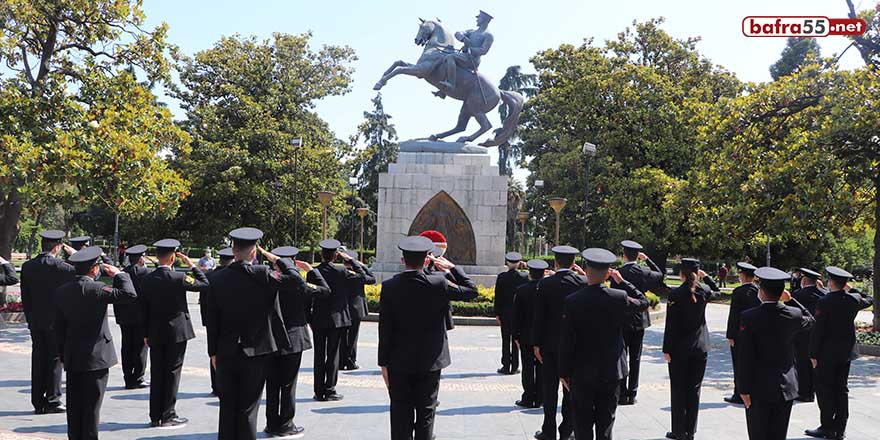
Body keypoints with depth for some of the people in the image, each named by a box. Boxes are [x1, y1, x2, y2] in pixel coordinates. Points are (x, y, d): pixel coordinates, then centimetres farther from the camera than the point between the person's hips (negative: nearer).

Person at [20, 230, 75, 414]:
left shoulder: (27, 266, 5)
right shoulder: (57, 266, -14)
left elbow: (25, 297, 9)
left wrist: (30, 318, 16)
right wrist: (76, 255, -1)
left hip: (35, 322, 6)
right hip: (55, 321, -6)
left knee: (38, 361, 10)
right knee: (55, 360, 2)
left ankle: (38, 402, 15)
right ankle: (53, 401, 5)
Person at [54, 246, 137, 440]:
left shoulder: (62, 291, 5)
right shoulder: (96, 289, -17)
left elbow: (59, 326, 9)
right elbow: (130, 294, -23)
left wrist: (63, 354, 16)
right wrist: (118, 274, -8)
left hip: (72, 358, 6)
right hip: (95, 357, -6)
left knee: (74, 404, 13)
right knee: (91, 404, 1)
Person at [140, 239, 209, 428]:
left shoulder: (146, 280, 0)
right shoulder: (179, 278, -15)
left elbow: (144, 309, 5)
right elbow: (204, 283, -5)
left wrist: (146, 334, 13)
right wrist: (191, 265, 0)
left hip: (155, 334, 4)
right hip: (177, 332, -4)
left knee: (156, 374, 10)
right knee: (172, 373, 2)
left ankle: (155, 416, 16)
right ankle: (168, 416, 5)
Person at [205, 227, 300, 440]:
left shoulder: (218, 278, -1)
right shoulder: (262, 275, -15)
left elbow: (212, 319, 3)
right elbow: (294, 278, -9)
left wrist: (213, 352, 11)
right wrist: (277, 259, 3)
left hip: (226, 353, 3)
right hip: (255, 352, -3)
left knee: (227, 407, 13)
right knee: (248, 409, 5)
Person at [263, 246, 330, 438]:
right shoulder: (298, 284, -14)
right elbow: (325, 290, -2)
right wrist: (311, 270, 1)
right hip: (292, 340, -3)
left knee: (272, 385, 12)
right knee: (288, 385, 6)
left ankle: (272, 424, 20)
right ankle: (285, 426, 12)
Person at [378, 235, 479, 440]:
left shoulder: (389, 287, -9)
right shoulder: (438, 284, -13)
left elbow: (384, 330, -6)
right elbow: (471, 291, 2)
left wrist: (384, 363, 1)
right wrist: (452, 268, 7)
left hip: (399, 363, 1)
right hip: (430, 362, 0)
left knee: (401, 417, 9)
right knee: (425, 414, 10)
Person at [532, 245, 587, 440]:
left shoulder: (545, 284, -9)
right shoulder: (583, 282, -8)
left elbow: (538, 316, -8)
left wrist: (536, 343, 0)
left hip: (550, 344, -1)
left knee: (550, 389, 9)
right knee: (571, 388, 11)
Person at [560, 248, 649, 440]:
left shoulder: (573, 301, -13)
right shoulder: (619, 297, -11)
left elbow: (566, 340, -10)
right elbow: (643, 303, 11)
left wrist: (564, 372, -1)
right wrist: (622, 281, 13)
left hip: (582, 373, -1)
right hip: (611, 372, 2)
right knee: (605, 424, 12)